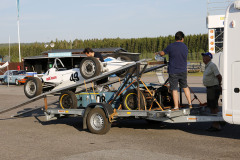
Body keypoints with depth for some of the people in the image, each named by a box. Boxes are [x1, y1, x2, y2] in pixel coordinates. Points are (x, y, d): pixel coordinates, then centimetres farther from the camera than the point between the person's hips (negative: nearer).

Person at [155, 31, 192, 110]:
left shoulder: (171, 46, -11)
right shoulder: (185, 47, 0)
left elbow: (162, 53, 1)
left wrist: (158, 53, 23)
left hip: (173, 72, -4)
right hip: (183, 71, 4)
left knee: (174, 89, 3)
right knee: (185, 87, 20)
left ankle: (176, 107, 5)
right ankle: (190, 104, 23)